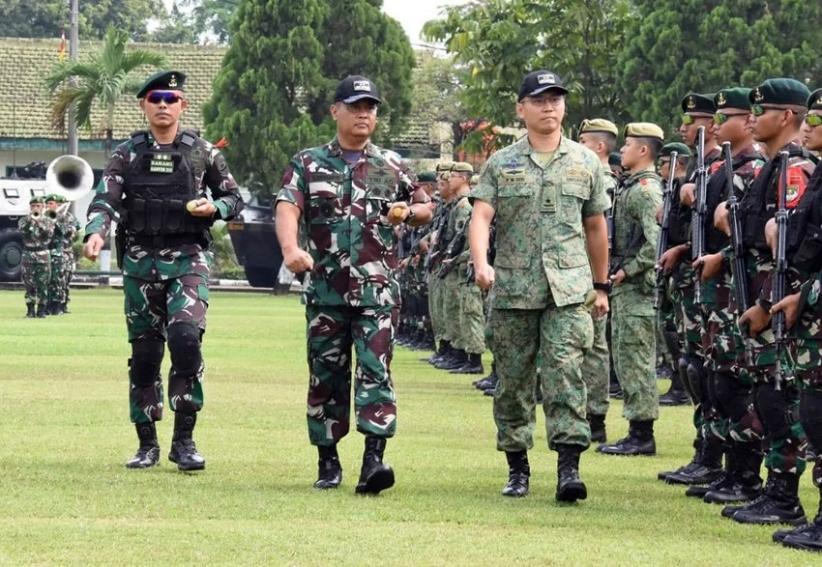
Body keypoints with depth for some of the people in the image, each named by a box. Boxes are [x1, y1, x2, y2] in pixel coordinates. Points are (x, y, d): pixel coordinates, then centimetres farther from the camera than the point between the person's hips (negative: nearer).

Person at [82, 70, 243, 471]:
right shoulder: (127, 154, 6)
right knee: (144, 353, 5)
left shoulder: (202, 152, 6)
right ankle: (147, 444, 14)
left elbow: (234, 199, 13)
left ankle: (184, 440, -11)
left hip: (187, 260, -2)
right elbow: (105, 199, -5)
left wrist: (214, 208, -9)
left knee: (186, 337, -19)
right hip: (140, 261, 2)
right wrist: (96, 233, -25)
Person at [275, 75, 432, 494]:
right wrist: (290, 249, -30)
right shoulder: (308, 164, 6)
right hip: (325, 291, 0)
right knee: (326, 376, 6)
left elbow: (425, 208, 23)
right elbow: (287, 209, -10)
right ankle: (328, 463, 16)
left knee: (375, 370, -12)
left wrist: (408, 212, -2)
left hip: (377, 291, 0)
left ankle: (373, 460, -20)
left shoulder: (391, 166, 12)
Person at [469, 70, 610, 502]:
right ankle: (517, 469, 16)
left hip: (569, 290, -1)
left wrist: (601, 286, 20)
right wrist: (481, 263, -24)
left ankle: (569, 467, -18)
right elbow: (481, 216, -5)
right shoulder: (501, 165, 7)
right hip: (512, 290, 1)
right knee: (512, 382, 6)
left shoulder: (586, 163, 10)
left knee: (565, 375, -13)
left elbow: (595, 227, 17)